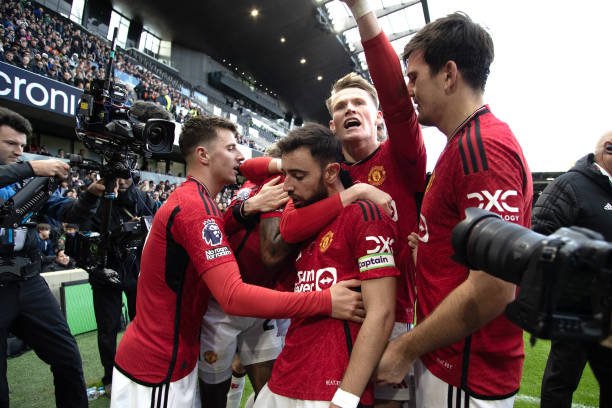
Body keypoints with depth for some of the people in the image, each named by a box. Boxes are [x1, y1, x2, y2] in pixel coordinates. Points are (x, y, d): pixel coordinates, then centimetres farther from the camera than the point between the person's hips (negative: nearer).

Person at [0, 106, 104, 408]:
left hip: (29, 283, 4)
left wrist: (93, 193, -14)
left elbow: (70, 213, 3)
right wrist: (29, 168, -29)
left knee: (68, 359, 10)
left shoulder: (31, 179, 8)